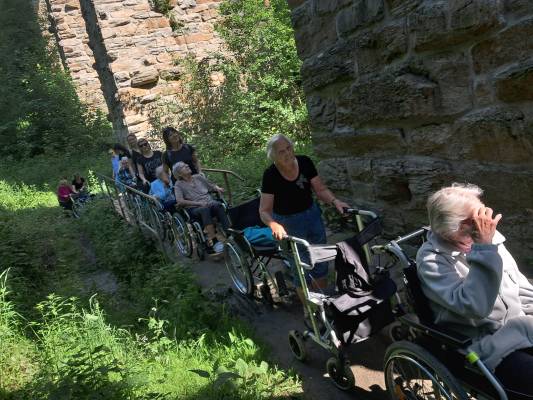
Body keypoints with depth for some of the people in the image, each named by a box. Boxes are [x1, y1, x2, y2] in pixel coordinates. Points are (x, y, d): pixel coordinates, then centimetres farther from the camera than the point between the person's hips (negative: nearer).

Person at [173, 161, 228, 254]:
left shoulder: (198, 177, 18)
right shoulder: (179, 184, 6)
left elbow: (212, 185, 29)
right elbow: (180, 201, -7)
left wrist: (217, 188, 4)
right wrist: (198, 203, -15)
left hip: (209, 202, 3)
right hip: (194, 209, -3)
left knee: (218, 205, -32)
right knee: (205, 210, -38)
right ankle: (214, 241, -43)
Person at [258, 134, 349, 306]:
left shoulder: (305, 162, -13)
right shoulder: (271, 175, -22)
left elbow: (320, 189, -5)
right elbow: (264, 210, -22)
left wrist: (335, 201, -22)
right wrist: (274, 225, -41)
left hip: (312, 215, 4)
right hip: (288, 224, -4)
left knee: (320, 261, 14)